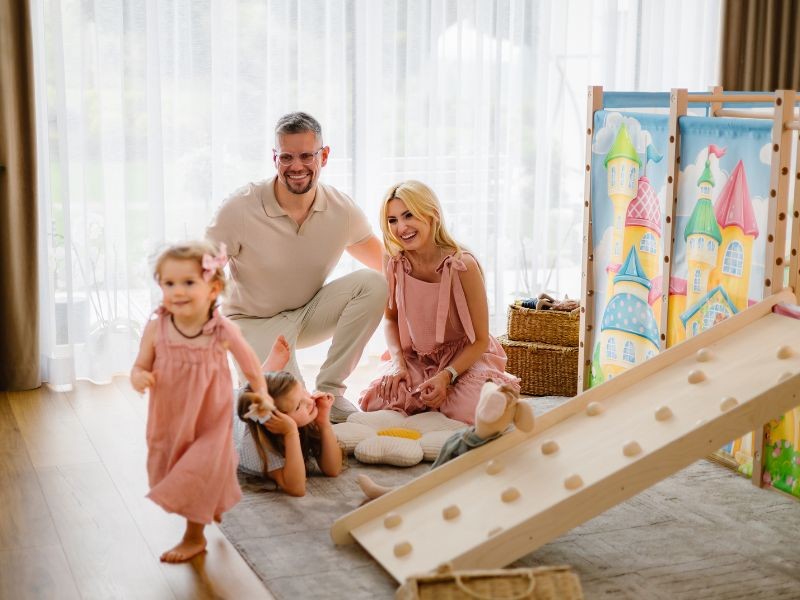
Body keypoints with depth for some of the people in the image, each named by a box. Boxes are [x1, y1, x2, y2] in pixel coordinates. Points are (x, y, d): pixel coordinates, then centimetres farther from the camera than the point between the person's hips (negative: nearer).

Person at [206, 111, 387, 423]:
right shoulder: (240, 208, -21)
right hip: (255, 322, -5)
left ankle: (329, 389, -12)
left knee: (371, 283, -22)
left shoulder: (342, 209, -11)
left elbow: (388, 267, 3)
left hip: (310, 314, 5)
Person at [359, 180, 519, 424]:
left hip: (467, 357, -3)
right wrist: (398, 363, -10)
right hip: (418, 360, 3)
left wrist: (446, 376, -27)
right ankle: (427, 400, 8)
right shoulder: (395, 265, -9)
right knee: (374, 401, -21)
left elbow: (480, 340, -14)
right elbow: (391, 319, 8)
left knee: (466, 412, -31)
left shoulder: (462, 265, -21)